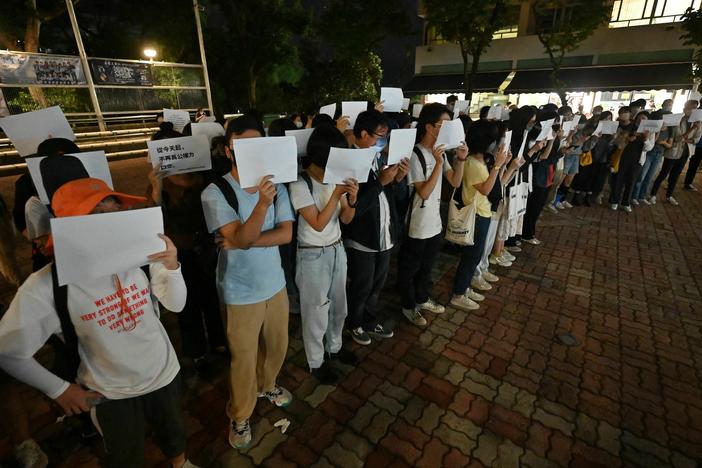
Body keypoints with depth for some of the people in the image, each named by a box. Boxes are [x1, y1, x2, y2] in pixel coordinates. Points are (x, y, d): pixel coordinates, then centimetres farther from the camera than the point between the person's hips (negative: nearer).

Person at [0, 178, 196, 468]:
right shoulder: (46, 286, -27)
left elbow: (176, 305, -12)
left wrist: (171, 266, -30)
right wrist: (59, 390, -5)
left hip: (164, 373, 2)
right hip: (111, 394, -2)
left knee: (173, 430, 30)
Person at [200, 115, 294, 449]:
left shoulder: (275, 185, -4)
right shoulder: (215, 193, -17)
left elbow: (286, 234, -11)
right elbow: (240, 238, -28)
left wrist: (246, 241, -22)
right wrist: (261, 204, -43)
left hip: (275, 283, 5)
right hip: (241, 292, -4)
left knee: (277, 346, 24)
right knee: (244, 359, 13)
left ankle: (266, 385, 55)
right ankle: (239, 417, 40)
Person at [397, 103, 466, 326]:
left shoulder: (440, 150, 5)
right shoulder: (415, 154, -19)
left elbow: (455, 182, 5)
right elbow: (424, 192, -23)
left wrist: (461, 159, -10)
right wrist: (439, 163, -29)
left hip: (435, 221, 8)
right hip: (417, 224, -8)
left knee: (427, 265, 22)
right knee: (410, 267, 10)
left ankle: (422, 299, 41)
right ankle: (408, 306, 28)